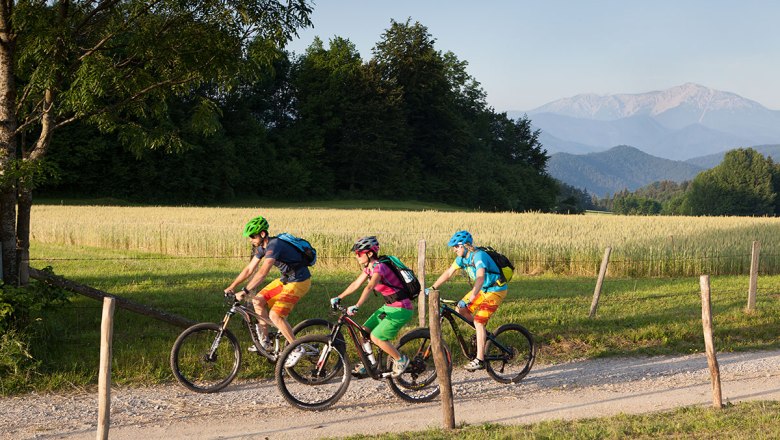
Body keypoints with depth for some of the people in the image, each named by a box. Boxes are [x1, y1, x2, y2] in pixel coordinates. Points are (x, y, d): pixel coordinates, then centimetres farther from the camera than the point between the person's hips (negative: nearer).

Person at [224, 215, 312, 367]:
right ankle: (265, 341, 15)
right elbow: (249, 269, 10)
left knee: (275, 315, -17)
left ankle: (296, 349, -4)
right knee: (258, 300, 4)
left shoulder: (274, 245, -27)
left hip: (299, 282, -9)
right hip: (286, 279, 9)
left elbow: (262, 272, -37)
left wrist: (244, 292, -41)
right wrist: (232, 286, 7)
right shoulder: (262, 247, 3)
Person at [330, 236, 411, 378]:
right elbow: (356, 284, 10)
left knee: (376, 337, -13)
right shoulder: (368, 267, 5)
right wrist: (339, 298, 5)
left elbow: (369, 287, -37)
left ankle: (400, 360, 5)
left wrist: (356, 306, -47)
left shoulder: (379, 267, -23)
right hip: (389, 307, 9)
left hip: (401, 309, -9)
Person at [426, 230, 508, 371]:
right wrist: (432, 288, -2)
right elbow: (449, 273, 5)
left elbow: (480, 278, -41)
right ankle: (482, 333, 19)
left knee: (478, 321, -17)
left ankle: (480, 360, -15)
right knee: (460, 310, 0)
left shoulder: (479, 256, -29)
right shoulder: (462, 257, -1)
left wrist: (469, 299, -51)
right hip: (482, 289, 9)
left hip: (495, 291, -9)